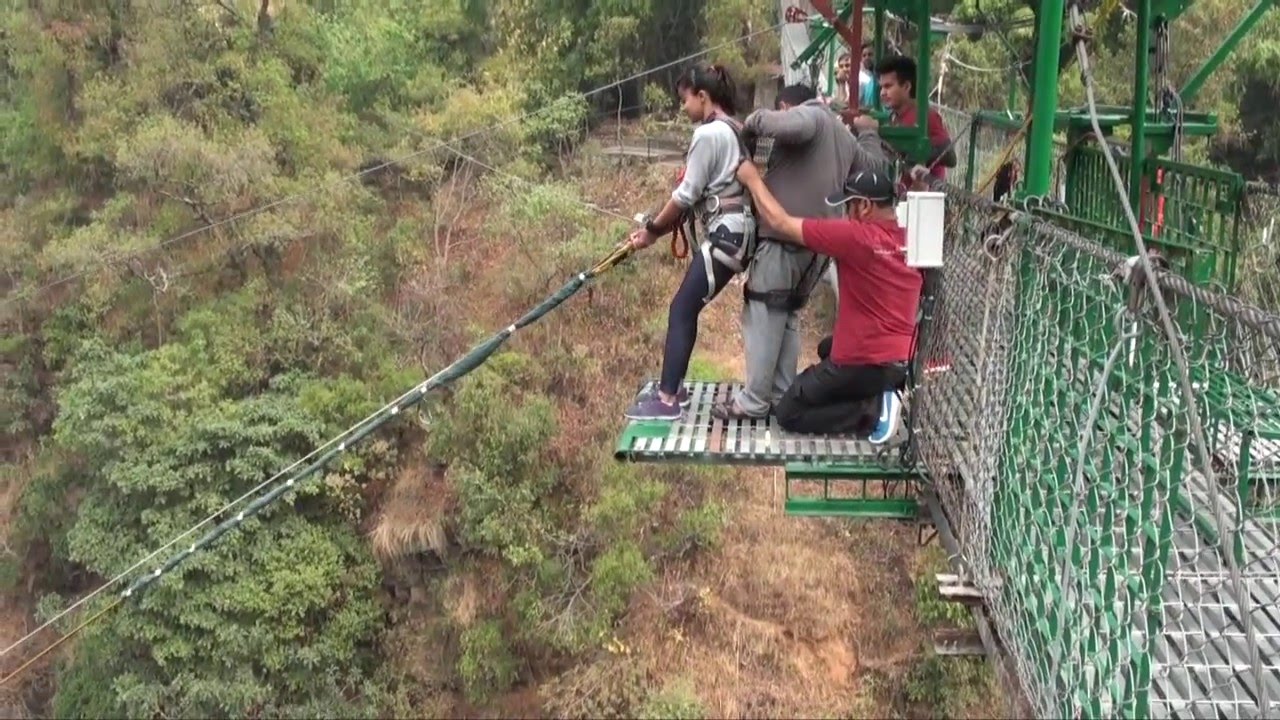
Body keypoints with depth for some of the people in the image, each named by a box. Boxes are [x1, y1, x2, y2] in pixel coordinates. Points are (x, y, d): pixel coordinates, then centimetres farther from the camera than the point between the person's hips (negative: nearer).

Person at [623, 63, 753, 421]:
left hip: (726, 233, -10)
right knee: (688, 307, 14)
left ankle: (667, 400, -7)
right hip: (740, 229, 10)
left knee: (682, 309, -7)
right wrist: (659, 226, 13)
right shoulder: (734, 129, 17)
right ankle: (673, 387, 21)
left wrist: (652, 229, 2)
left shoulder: (708, 133, -13)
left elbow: (687, 195, -11)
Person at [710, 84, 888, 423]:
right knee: (788, 316, 17)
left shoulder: (809, 116, -4)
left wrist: (754, 122, -11)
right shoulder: (844, 136, 22)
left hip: (787, 238, -9)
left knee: (764, 317, -5)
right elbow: (877, 166, 33)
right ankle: (782, 396, 17)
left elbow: (787, 126, -28)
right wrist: (868, 133, 49)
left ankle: (753, 401, -4)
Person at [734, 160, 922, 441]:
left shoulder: (856, 235, -21)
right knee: (828, 348, 37)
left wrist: (753, 180, 0)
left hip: (864, 362, -8)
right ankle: (879, 395, 12)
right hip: (904, 361, 8)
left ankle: (874, 412, -6)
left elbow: (780, 223, -14)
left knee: (787, 414, 8)